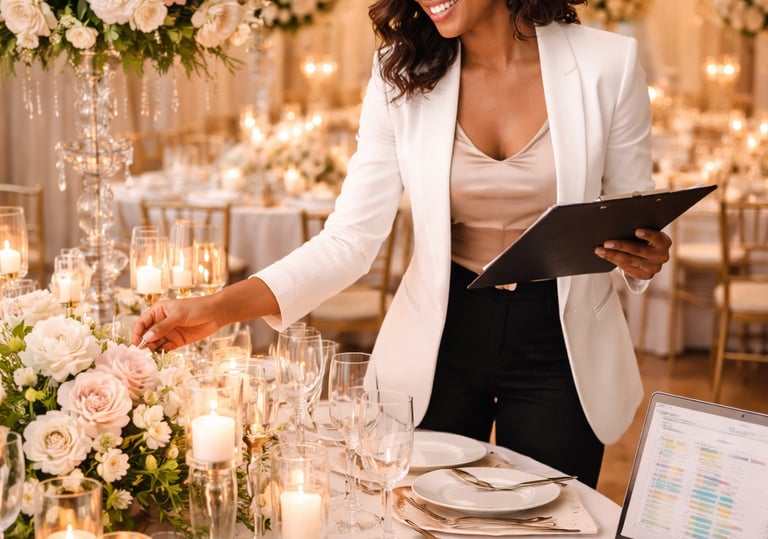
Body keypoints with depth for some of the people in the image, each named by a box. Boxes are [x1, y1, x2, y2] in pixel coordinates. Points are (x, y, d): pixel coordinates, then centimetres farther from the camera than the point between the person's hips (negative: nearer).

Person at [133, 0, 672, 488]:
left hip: (561, 348, -1)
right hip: (440, 343, 1)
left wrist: (643, 257, -21)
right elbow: (350, 238, -9)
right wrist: (218, 308, -21)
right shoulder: (403, 74, -5)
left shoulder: (606, 63, -9)